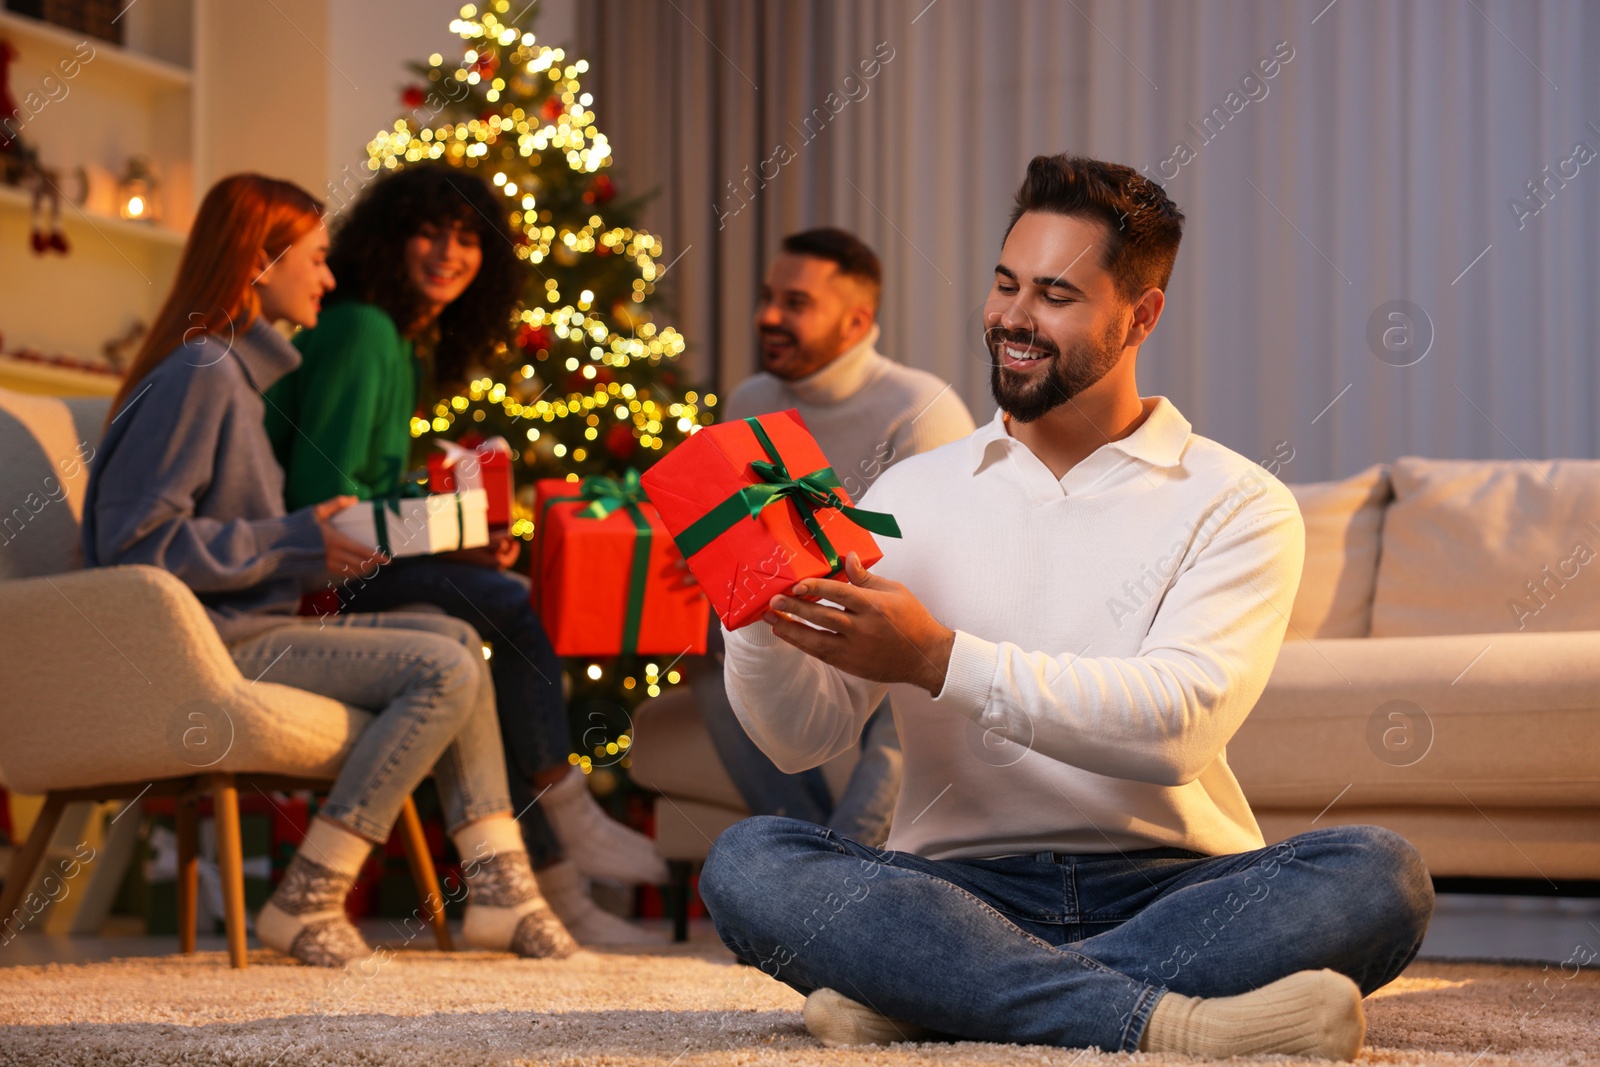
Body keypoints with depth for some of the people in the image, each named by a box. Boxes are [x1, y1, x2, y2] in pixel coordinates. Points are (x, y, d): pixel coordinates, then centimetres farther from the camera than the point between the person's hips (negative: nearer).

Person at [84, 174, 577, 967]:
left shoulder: (247, 367, 19)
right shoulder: (199, 375, -14)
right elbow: (131, 538, -19)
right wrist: (294, 541, -17)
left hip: (257, 627, 10)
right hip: (209, 648, -10)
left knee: (456, 639, 4)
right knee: (445, 671, -17)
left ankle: (498, 886, -1)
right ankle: (305, 903, -14)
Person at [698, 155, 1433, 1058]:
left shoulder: (1238, 507, 4)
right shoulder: (914, 494, 13)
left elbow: (1180, 722, -14)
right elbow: (805, 737, 5)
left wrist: (938, 658, -21)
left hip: (1169, 886, -1)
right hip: (963, 886, 1)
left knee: (1377, 874, -30)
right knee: (748, 863, -26)